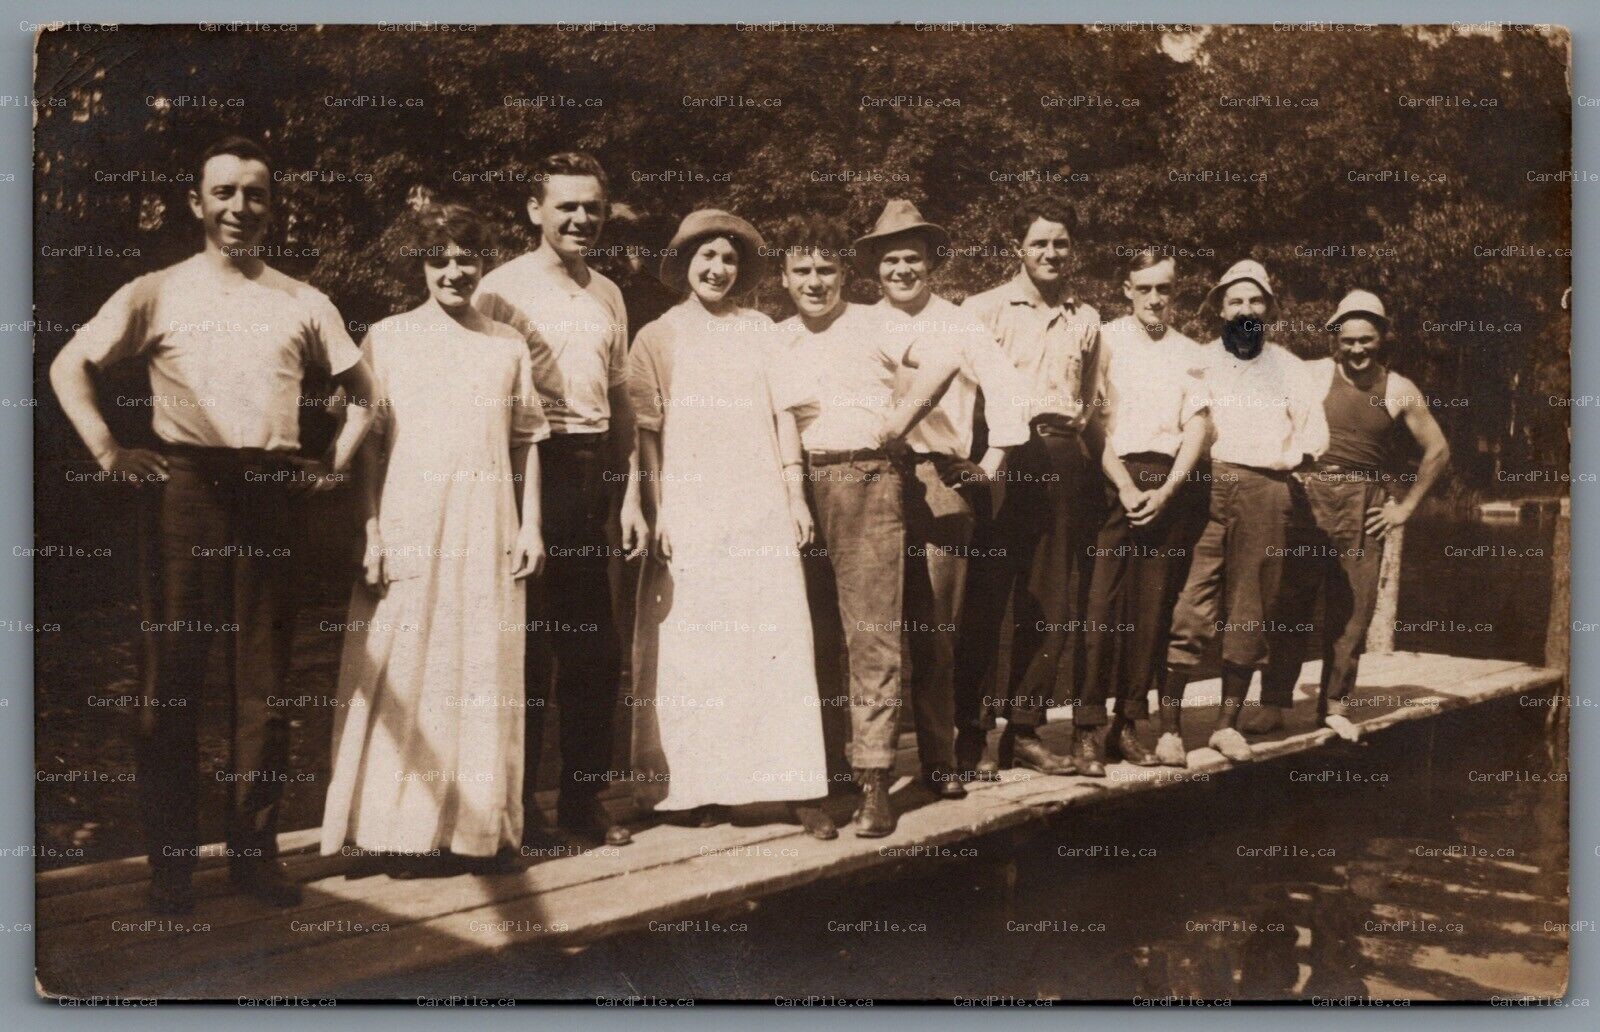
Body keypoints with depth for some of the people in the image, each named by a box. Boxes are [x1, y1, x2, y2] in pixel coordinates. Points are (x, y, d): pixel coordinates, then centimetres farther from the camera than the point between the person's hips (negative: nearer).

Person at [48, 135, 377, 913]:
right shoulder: (157, 293, 7)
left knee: (265, 680, 4)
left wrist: (336, 463, 8)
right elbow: (70, 365, 6)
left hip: (271, 494, 2)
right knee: (174, 675, 1)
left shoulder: (303, 304, 12)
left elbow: (361, 389, 20)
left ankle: (256, 850, 14)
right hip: (184, 490, -1)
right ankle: (171, 860, 10)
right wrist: (108, 453, -5)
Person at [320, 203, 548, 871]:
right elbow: (369, 444, 1)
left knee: (485, 677, 6)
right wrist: (371, 533, -6)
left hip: (487, 534, 2)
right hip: (407, 533, -2)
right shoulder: (387, 338, 4)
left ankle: (480, 824, 16)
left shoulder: (508, 345, 12)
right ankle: (404, 826, 8)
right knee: (406, 677, 0)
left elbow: (526, 443, 13)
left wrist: (531, 524, 5)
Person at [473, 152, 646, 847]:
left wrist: (629, 495, 13)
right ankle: (517, 804, 15)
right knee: (528, 646, 2)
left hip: (595, 471, 6)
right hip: (532, 469, -6)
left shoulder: (607, 295, 15)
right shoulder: (503, 288, -4)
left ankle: (583, 798, 23)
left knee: (595, 646, 10)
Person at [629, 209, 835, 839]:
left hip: (763, 508, 2)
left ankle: (797, 787, -1)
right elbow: (645, 431, 2)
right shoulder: (657, 338, 7)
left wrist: (797, 496, 4)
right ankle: (694, 788, 8)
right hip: (688, 511, -1)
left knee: (780, 639, -3)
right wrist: (657, 512, -7)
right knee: (691, 645, 0)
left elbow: (783, 414, 12)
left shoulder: (760, 329, 14)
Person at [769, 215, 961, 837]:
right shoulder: (772, 341, 16)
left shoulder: (876, 324, 5)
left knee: (872, 633, -7)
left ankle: (873, 777, -5)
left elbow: (942, 362, -9)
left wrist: (896, 423, -7)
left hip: (865, 482, -4)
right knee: (814, 637, 9)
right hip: (797, 489, 4)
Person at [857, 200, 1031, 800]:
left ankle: (939, 759, 6)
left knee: (935, 629, -1)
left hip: (942, 486, -1)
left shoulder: (960, 326, 12)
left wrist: (992, 463, 0)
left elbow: (1005, 388, 6)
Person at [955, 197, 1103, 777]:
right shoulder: (984, 309, 4)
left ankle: (1024, 730, 13)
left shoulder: (1086, 320, 18)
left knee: (1053, 602, 5)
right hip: (1004, 459, -4)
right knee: (986, 594, -5)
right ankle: (969, 732, 2)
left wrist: (1103, 467, 18)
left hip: (1065, 461, 5)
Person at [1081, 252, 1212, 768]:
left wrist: (1167, 490, -8)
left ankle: (1127, 727, 7)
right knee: (1102, 599, -11)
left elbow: (1198, 425, 7)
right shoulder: (1104, 341, 6)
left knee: (1154, 606, 2)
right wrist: (1125, 485, -12)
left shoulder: (1189, 353, 15)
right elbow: (1095, 416, -3)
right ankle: (1087, 725, -8)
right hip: (1114, 479, -3)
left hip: (1171, 483, 3)